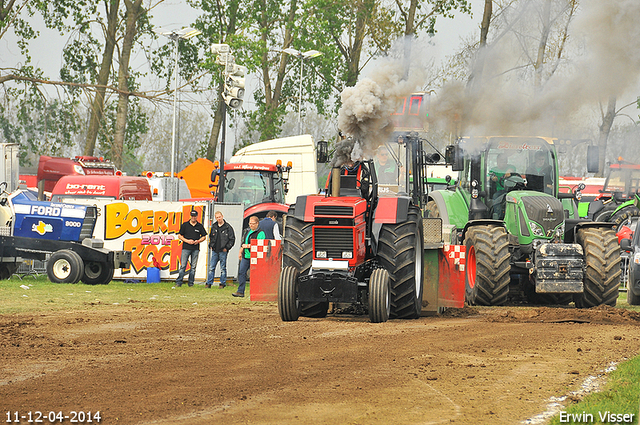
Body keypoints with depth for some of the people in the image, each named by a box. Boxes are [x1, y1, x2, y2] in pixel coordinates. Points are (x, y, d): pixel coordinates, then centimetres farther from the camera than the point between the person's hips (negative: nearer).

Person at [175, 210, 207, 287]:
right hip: (186, 248, -2)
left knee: (193, 266, 3)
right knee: (183, 266, -6)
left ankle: (191, 283, 9)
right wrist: (187, 241, -8)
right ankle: (178, 282, -4)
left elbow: (204, 236, 15)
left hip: (195, 248, 2)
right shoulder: (185, 225, 5)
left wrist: (198, 241, -5)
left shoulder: (200, 226, 9)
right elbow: (179, 236, 6)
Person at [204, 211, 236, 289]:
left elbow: (232, 239, -2)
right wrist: (211, 246, 12)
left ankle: (222, 283, 9)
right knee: (211, 267, 4)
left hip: (223, 251, -4)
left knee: (223, 268, 2)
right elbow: (211, 237, 25)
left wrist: (227, 248, -8)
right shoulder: (214, 226, 10)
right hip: (214, 251, 4)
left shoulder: (228, 227, -4)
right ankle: (209, 283, 7)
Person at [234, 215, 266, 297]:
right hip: (245, 256, 8)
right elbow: (243, 242, 28)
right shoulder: (248, 231, 18)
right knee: (241, 272, 0)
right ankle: (240, 291, 1)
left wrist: (248, 246, -17)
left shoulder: (260, 233, -9)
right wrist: (240, 252, 25)